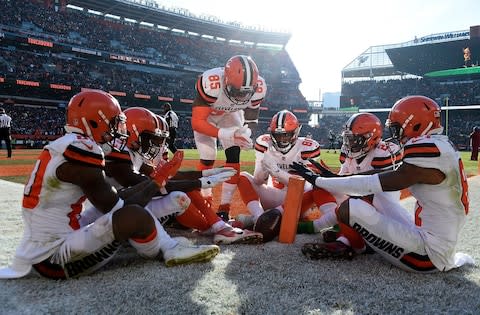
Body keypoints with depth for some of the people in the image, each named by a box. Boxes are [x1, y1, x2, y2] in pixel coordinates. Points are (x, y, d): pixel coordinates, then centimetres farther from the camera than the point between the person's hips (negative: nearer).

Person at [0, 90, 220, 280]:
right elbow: (115, 208, -15)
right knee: (135, 215, -20)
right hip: (53, 257, -10)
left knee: (130, 205, 8)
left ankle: (171, 248, 3)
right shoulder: (81, 149, -21)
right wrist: (156, 183, -3)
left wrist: (150, 182, 5)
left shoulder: (67, 146, 9)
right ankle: (167, 252, 7)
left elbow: (113, 201, 9)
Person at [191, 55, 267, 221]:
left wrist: (245, 133, -35)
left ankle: (224, 208, 0)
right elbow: (197, 122, -39)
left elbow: (251, 118, -13)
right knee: (207, 158, -7)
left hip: (231, 114, 3)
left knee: (234, 157, -10)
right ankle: (206, 199, 19)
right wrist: (226, 135, -51)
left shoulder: (258, 87, -30)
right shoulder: (211, 84, -43)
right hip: (205, 115, -2)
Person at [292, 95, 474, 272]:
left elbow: (373, 184, -18)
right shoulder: (442, 147, 10)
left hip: (430, 254, -10)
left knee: (350, 208, -16)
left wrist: (317, 180, -11)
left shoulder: (429, 151, -21)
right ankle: (345, 243, 6)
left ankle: (350, 246, 16)